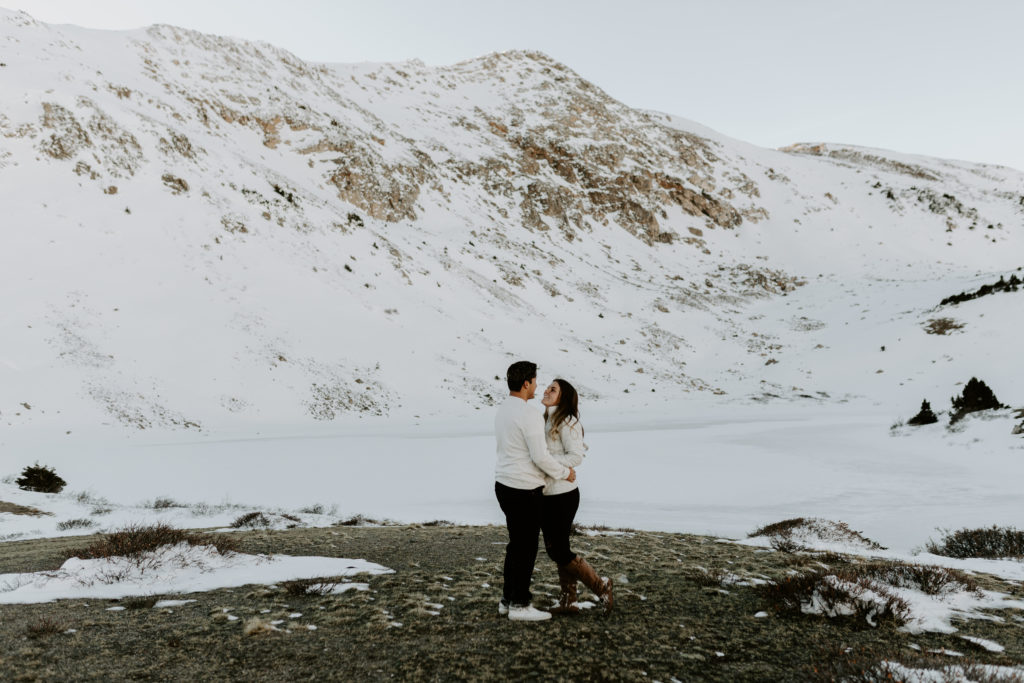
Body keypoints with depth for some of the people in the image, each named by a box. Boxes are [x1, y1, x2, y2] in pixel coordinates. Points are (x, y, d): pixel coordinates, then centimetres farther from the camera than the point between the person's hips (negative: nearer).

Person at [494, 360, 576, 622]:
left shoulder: (502, 410, 10)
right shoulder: (529, 415, -21)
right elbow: (540, 457, -22)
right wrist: (565, 473, -5)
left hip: (504, 485, 9)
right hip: (525, 491, -9)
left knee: (516, 544, 18)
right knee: (526, 548, 2)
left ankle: (508, 599, 26)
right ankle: (520, 605, 11)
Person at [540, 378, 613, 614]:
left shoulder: (567, 422, -14)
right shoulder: (546, 421, 11)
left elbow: (575, 456, -21)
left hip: (562, 495, -8)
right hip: (547, 495, 8)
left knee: (559, 552, -1)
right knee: (555, 550, 13)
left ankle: (601, 586, 16)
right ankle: (567, 602, 23)